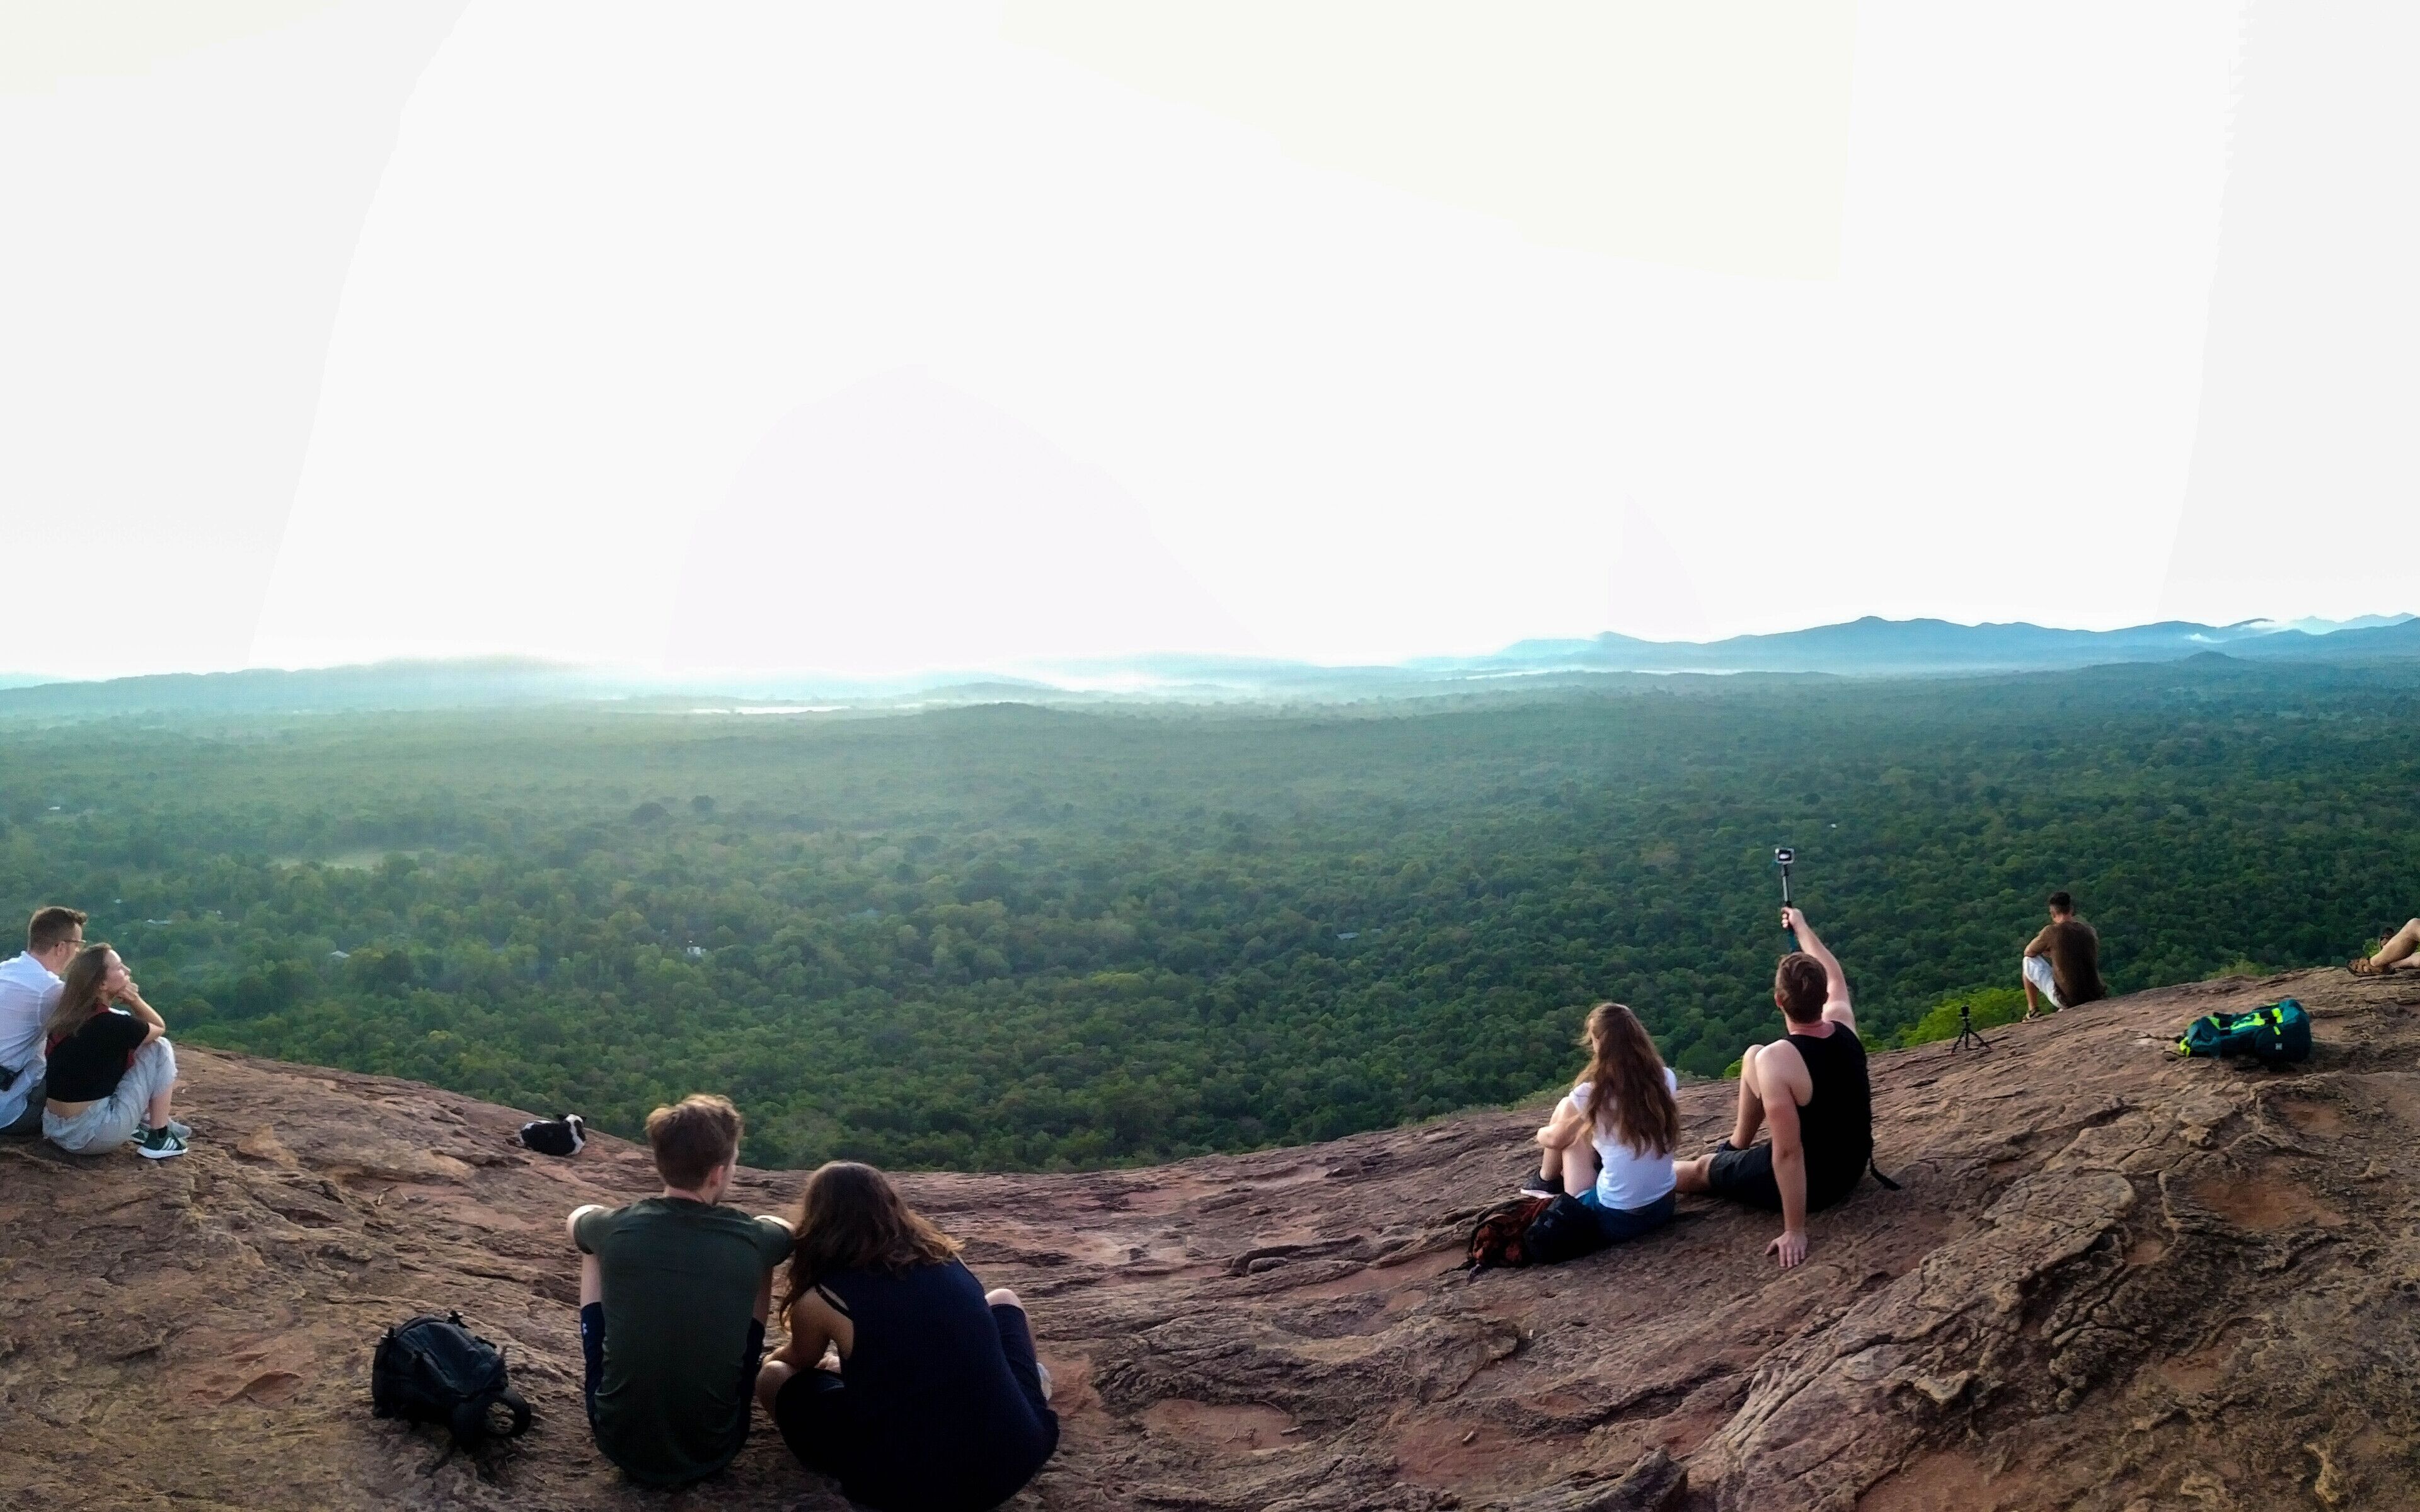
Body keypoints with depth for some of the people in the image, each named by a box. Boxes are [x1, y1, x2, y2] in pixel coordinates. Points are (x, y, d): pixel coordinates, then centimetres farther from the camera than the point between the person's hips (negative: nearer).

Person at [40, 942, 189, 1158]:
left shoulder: (67, 1014, 5)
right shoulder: (111, 1024, -18)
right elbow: (160, 1028, 2)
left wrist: (133, 1001, 1)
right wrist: (135, 1001, -6)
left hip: (56, 1129, 8)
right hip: (89, 1134, -8)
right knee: (161, 1048, 2)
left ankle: (145, 1121, 27)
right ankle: (158, 1138, 6)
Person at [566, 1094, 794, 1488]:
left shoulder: (617, 1226, -11)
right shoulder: (751, 1238, -13)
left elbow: (575, 1220, 17)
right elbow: (786, 1232, 15)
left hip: (619, 1442, 1)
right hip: (712, 1451, -1)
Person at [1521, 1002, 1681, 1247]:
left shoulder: (1591, 1092, -17)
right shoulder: (1665, 1078, -5)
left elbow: (1555, 1139, 4)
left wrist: (1541, 1134, 28)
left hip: (1614, 1220, -5)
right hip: (1663, 1208, 5)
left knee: (1567, 1109, 11)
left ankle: (1547, 1182, 35)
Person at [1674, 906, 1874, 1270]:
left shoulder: (1776, 1059, -33)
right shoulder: (1843, 1027, -13)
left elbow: (1788, 1154, -32)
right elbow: (1833, 976, 11)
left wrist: (1795, 1231, -25)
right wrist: (1802, 927, 23)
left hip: (1808, 1179, -7)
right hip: (1852, 1164, 7)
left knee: (1701, 1168, 20)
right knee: (1753, 1056, 16)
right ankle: (1736, 1146, 39)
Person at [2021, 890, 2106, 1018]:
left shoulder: (2052, 931, -10)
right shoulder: (2089, 930, 5)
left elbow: (2028, 952, 7)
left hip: (2067, 999, -5)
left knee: (2029, 961, 14)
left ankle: (2033, 1010, 18)